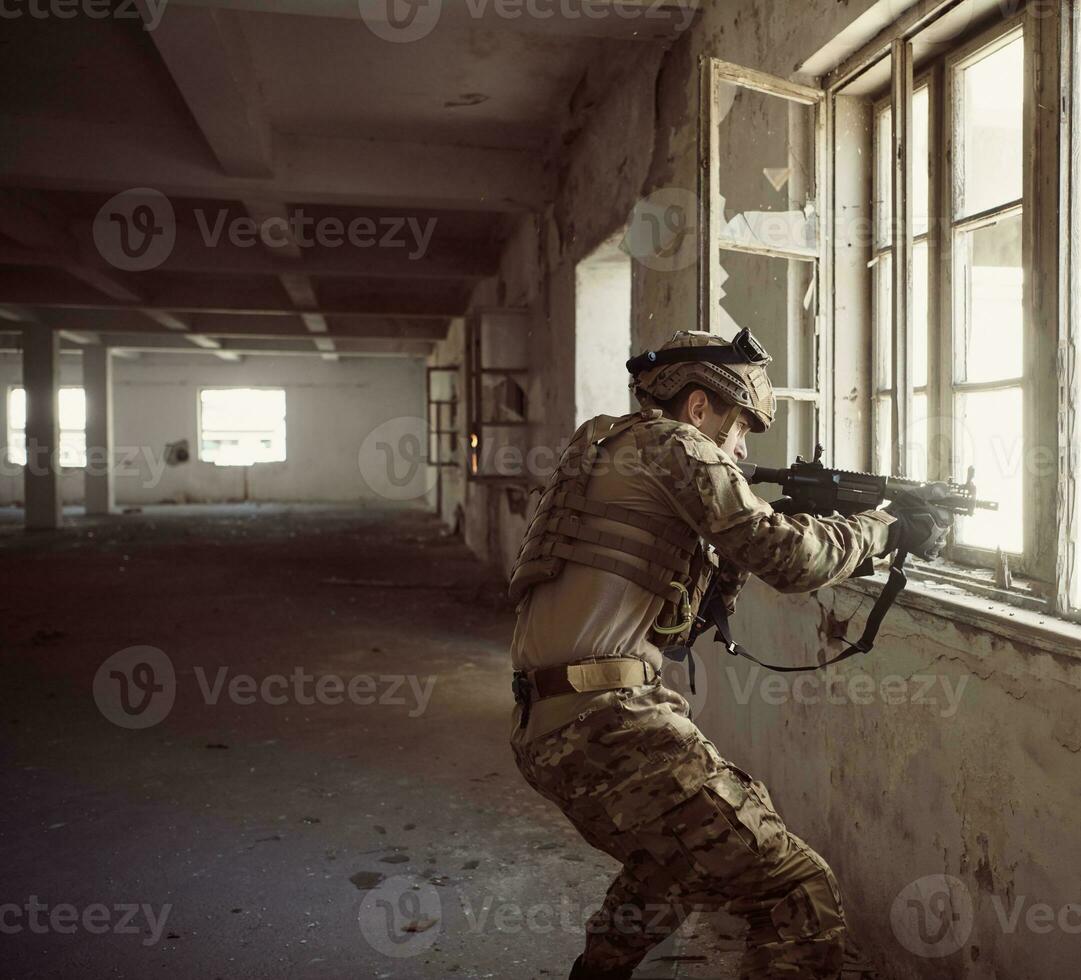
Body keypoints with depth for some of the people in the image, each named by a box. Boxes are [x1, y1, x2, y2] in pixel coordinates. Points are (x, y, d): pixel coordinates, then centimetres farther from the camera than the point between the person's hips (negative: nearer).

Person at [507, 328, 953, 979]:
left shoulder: (610, 448, 23)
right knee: (804, 897, -8)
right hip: (604, 725, -10)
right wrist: (887, 528, 5)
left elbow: (695, 614, 27)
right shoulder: (672, 443, -4)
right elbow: (787, 557, -11)